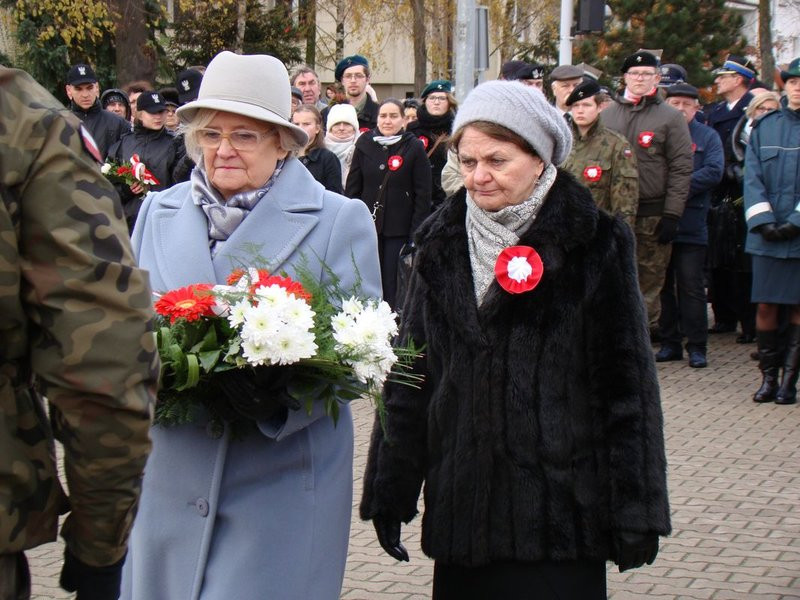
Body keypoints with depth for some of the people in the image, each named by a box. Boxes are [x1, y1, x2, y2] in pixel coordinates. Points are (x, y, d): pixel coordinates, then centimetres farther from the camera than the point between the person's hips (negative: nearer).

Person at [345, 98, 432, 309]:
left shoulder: (414, 148, -2)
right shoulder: (365, 145, 5)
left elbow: (423, 196, -3)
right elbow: (352, 188, 10)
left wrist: (416, 235, -8)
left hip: (399, 230, -3)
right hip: (367, 227, 3)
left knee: (394, 290, -1)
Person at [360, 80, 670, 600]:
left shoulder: (593, 245, -3)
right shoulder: (443, 244, 8)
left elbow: (627, 382, -3)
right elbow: (408, 375, 12)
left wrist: (634, 511, -5)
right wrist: (389, 490, 8)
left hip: (560, 511, -3)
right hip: (460, 509, 4)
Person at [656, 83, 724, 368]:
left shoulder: (707, 136, 8)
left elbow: (713, 172, -7)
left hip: (691, 224, -2)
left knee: (692, 287, -2)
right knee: (662, 285, 7)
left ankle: (697, 346, 4)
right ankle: (669, 342, 15)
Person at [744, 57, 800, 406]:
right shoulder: (764, 127, 9)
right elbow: (753, 178, 3)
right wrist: (763, 220, -9)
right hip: (767, 234, 2)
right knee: (766, 305, 1)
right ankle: (768, 376, 11)